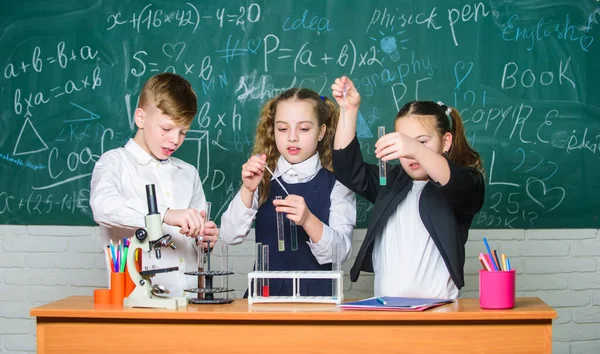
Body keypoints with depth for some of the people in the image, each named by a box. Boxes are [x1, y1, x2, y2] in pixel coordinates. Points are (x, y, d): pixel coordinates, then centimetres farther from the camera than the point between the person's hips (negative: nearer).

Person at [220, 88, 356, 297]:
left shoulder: (336, 184, 3)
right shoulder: (262, 180, 8)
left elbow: (340, 252, -7)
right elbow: (230, 237, 0)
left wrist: (308, 220, -24)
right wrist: (248, 191, -14)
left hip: (315, 293, -2)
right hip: (266, 290, 2)